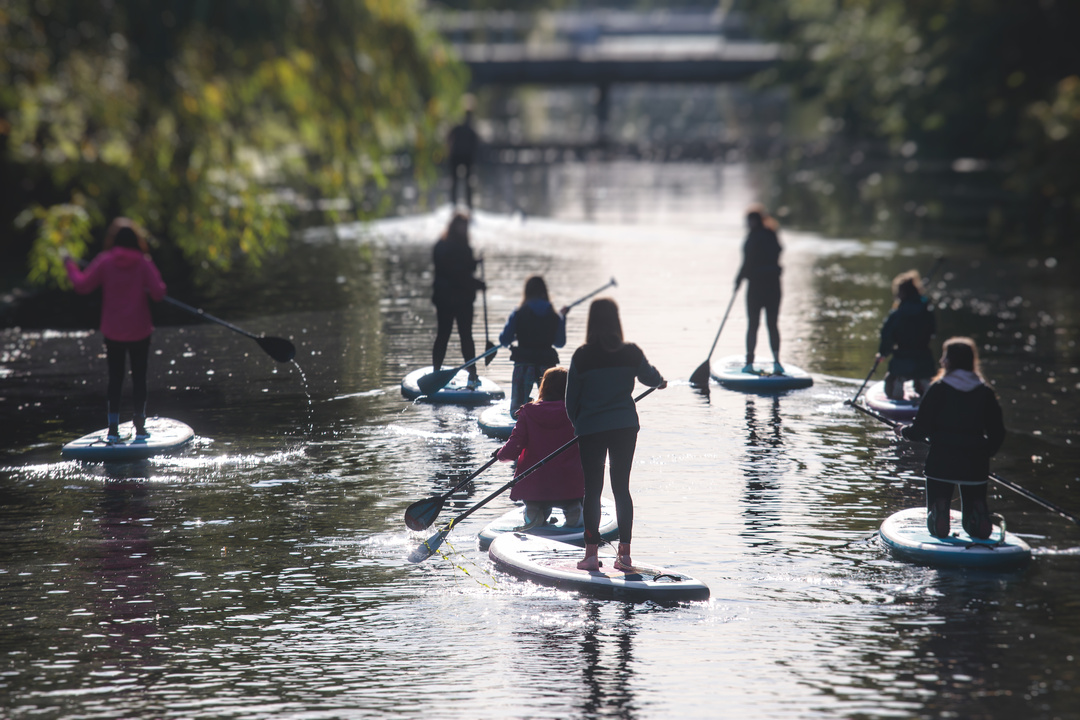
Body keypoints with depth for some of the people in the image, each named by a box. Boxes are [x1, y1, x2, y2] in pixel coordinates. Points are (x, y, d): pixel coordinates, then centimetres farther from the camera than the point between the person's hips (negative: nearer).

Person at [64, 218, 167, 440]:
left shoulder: (105, 261, -7)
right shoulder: (144, 262, -8)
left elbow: (83, 285, -5)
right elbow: (158, 292, -12)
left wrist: (70, 266, 10)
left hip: (113, 332, 1)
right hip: (140, 331, -1)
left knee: (115, 379, 8)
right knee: (139, 378, 8)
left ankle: (113, 428, 5)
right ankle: (140, 426, 8)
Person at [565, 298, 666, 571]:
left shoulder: (582, 357, -9)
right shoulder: (631, 353, -5)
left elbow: (571, 398, -1)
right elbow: (650, 377, 16)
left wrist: (578, 424, 17)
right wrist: (660, 380, 40)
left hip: (591, 428, -2)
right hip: (625, 427, 2)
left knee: (592, 490, 4)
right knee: (621, 488, 9)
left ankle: (591, 553, 0)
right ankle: (624, 553, 7)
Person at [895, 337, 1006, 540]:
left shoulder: (938, 390, -8)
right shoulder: (985, 393, 2)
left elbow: (921, 430, -7)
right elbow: (997, 434, 5)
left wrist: (903, 431, 14)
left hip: (941, 462, -2)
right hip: (974, 466, 2)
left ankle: (940, 511, -15)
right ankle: (980, 513, -10)